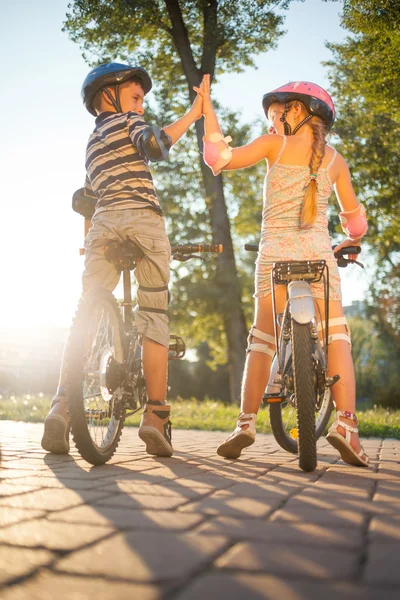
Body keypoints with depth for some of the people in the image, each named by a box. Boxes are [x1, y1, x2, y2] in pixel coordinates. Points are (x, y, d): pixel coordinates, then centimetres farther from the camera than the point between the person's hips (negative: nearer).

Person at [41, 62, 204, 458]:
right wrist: (193, 113, -1)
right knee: (154, 315, -5)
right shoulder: (126, 121, 12)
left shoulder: (91, 143, 32)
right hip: (142, 218, -5)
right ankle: (155, 417, -11)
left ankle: (62, 405, -18)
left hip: (102, 225, 6)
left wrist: (89, 239, 40)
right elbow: (155, 146, -11)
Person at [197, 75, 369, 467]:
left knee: (262, 340, 5)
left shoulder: (276, 145, 4)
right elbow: (355, 224, 17)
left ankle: (246, 423, -2)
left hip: (275, 251, -1)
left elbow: (220, 157, -3)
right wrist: (345, 245, 38)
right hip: (318, 252, 1)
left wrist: (207, 107, 6)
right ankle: (346, 424, -12)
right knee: (336, 336, 1)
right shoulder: (336, 161, 13)